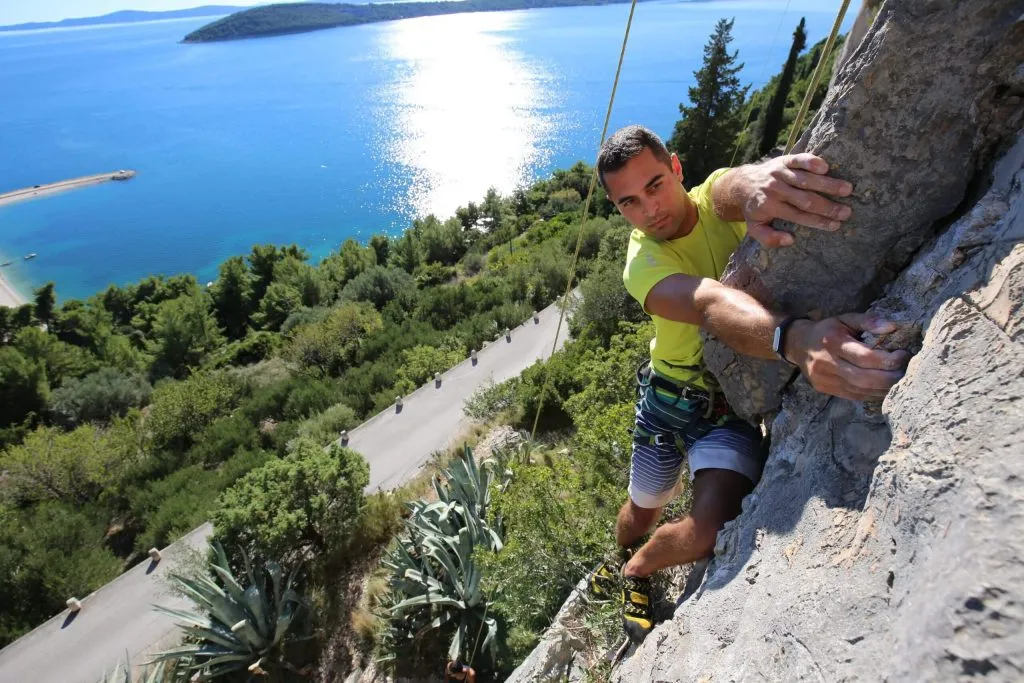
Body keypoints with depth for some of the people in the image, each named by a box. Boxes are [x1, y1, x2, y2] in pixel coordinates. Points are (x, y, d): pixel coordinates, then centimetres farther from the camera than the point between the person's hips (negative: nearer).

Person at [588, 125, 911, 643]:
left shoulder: (714, 199, -13)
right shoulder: (642, 262, -20)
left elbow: (735, 187, -40)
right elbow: (708, 304, -42)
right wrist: (794, 338, -61)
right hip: (672, 397, 0)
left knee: (712, 528, -18)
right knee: (643, 512, 17)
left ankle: (637, 570, 17)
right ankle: (625, 560, 56)